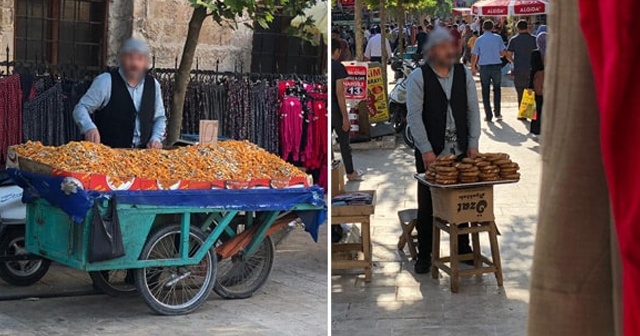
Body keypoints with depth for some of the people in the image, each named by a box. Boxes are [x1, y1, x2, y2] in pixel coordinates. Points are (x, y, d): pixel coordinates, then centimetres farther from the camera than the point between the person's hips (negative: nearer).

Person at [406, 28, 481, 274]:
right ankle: (424, 254, 14)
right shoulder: (418, 77, -4)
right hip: (430, 152, -3)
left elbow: (473, 110, 9)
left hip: (461, 150, 3)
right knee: (427, 205, 3)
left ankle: (463, 248, 21)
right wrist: (426, 151, -12)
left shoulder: (463, 73, 7)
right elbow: (414, 116, -7)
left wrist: (473, 144, 1)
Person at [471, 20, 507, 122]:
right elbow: (502, 53, 1)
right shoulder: (498, 38, -2)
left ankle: (488, 115, 5)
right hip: (496, 66, 1)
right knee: (497, 90, 15)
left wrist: (473, 68, 11)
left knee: (485, 92, 7)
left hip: (484, 67, -1)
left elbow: (474, 56, -2)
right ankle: (497, 113, 13)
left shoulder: (479, 40, -3)